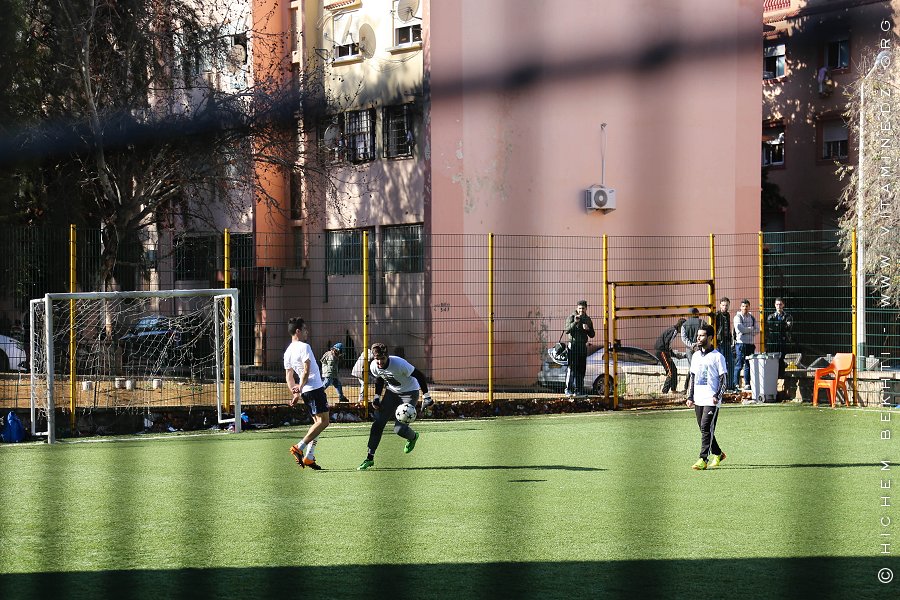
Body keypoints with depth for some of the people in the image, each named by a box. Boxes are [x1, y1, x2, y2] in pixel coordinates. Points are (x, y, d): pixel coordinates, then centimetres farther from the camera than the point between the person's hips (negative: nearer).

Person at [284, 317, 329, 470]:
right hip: (315, 388, -9)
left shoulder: (288, 352, 15)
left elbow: (289, 376, 14)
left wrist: (294, 392, 10)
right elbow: (306, 371, -17)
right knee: (323, 421, -10)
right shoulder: (304, 347, -11)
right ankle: (299, 448, -16)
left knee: (317, 422, 12)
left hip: (306, 391, 9)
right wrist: (300, 389, -13)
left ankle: (309, 457, 5)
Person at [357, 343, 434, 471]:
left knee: (399, 429, -14)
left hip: (409, 393, -5)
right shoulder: (373, 367, -15)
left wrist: (426, 397, -21)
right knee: (378, 423, -7)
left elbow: (419, 376, -23)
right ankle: (370, 458, 0)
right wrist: (377, 397, 0)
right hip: (392, 392, 5)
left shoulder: (399, 364, -33)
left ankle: (413, 437, 23)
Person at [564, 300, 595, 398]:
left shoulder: (588, 319, 13)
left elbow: (592, 335, 14)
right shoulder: (572, 317, -2)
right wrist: (575, 322, -29)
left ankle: (578, 391, 7)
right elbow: (567, 330, -14)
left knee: (581, 369, 4)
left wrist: (588, 329, -7)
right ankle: (568, 390, -8)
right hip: (573, 345, -5)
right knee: (571, 369, -9)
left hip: (583, 346, 5)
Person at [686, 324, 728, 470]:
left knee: (707, 428, -12)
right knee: (704, 429, 11)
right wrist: (690, 396, 13)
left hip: (711, 399, -7)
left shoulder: (717, 356, -5)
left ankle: (703, 459, -12)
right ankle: (718, 454, 26)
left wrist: (718, 396, -16)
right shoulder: (696, 356, 15)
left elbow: (723, 378, -6)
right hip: (698, 399, 7)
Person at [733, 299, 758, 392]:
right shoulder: (738, 317, 0)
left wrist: (746, 330, -4)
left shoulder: (752, 318, 16)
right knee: (739, 365, -8)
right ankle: (735, 384, -4)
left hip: (750, 343, 5)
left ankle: (747, 384, 12)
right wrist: (751, 328, -1)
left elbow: (756, 330, 9)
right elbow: (740, 329, -14)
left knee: (748, 365, 7)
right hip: (741, 343, -5)